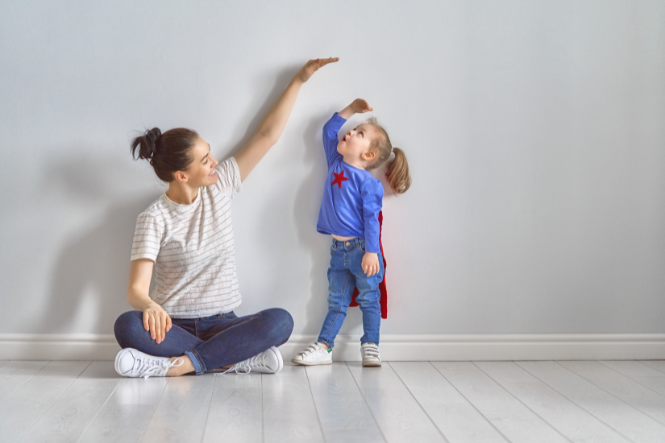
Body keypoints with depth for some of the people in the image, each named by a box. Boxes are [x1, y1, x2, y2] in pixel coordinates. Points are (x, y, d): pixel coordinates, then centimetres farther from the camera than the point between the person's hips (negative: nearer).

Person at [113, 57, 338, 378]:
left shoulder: (219, 187, 4)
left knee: (280, 321, -28)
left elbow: (267, 135, 8)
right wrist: (151, 307, -41)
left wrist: (299, 80, 10)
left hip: (220, 324, 3)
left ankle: (178, 364, -28)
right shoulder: (154, 219, -8)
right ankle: (240, 359, -29)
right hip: (174, 325, -2)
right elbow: (136, 289, -17)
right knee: (127, 326, -36)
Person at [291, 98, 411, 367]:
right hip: (339, 249, 6)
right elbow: (329, 131, 19)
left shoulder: (368, 183, -11)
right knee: (337, 302, 11)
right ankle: (324, 348, 12)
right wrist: (351, 110, 18)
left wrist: (371, 251, -22)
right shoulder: (336, 164, 8)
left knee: (368, 298, 4)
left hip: (362, 249, -6)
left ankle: (370, 348, 10)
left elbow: (371, 218, -15)